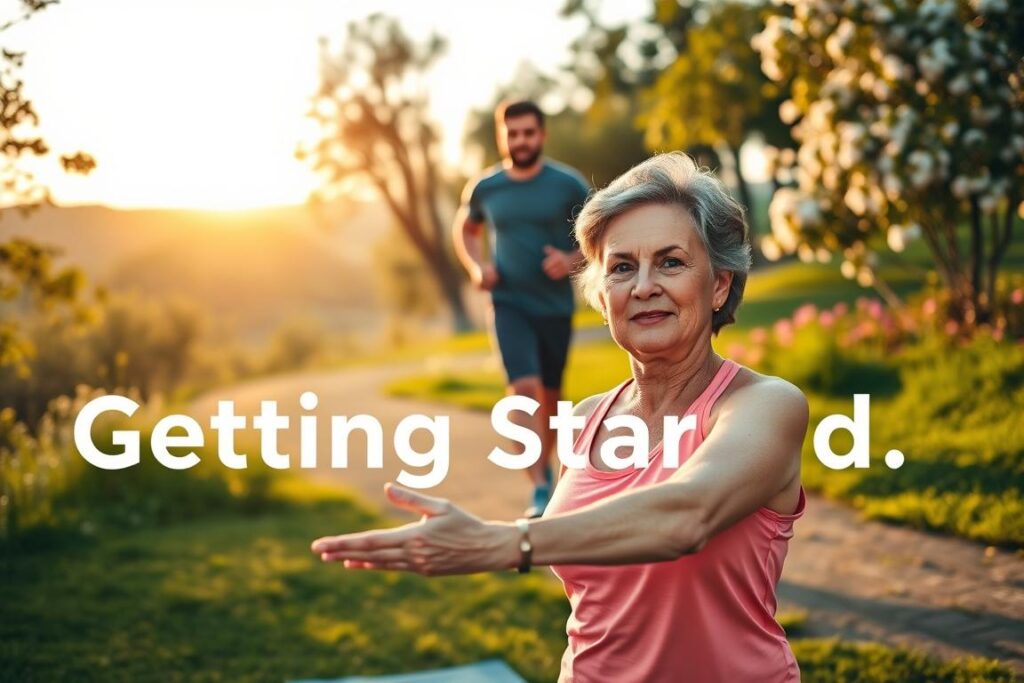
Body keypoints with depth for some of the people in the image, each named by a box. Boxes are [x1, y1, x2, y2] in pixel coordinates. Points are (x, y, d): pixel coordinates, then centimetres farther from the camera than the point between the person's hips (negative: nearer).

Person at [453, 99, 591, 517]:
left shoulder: (568, 185, -7)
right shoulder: (484, 189, -1)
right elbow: (464, 229, 18)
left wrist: (573, 260, -17)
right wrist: (475, 267, 0)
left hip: (555, 306, 1)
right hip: (509, 303, 0)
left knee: (550, 395, 14)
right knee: (524, 389, -18)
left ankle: (545, 465, 39)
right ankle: (540, 491, -17)